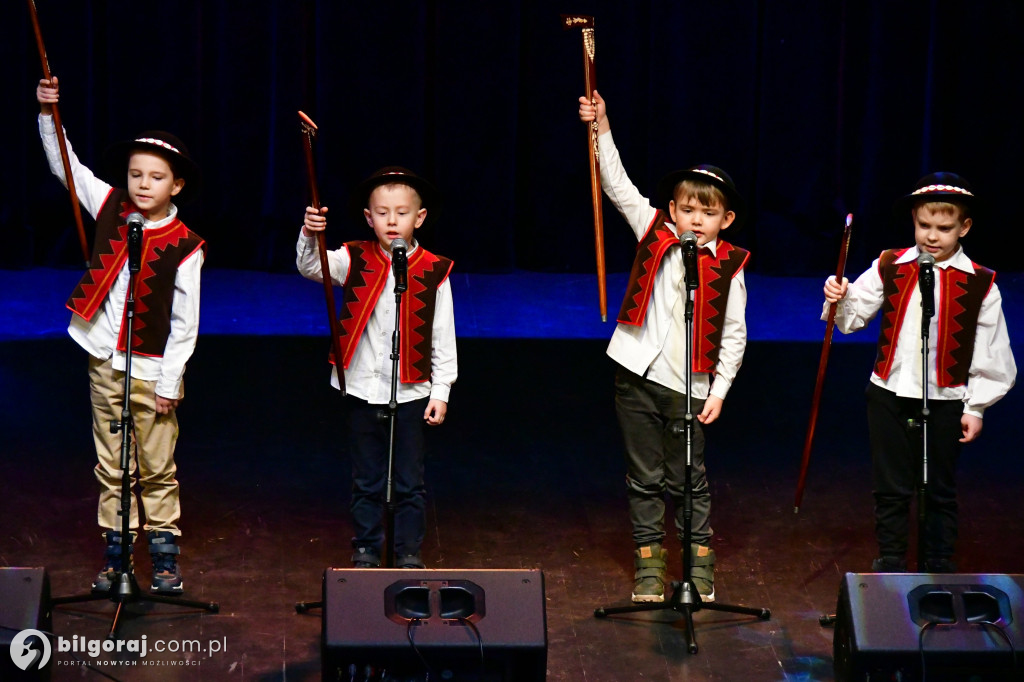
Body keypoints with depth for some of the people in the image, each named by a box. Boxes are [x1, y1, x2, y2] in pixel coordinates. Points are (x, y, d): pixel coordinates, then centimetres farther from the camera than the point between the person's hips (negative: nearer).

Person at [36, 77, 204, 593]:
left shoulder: (184, 247, -11)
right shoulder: (111, 210, 1)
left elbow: (185, 322, -9)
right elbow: (64, 166, 6)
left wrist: (170, 381, -10)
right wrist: (48, 114, -6)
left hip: (154, 371, -3)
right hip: (105, 363, 4)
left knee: (158, 471, 4)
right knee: (112, 469, 10)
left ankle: (165, 559, 14)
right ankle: (114, 556, 18)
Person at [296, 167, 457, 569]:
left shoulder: (433, 272, -3)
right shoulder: (355, 261, 0)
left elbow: (443, 339, 1)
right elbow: (311, 267, -16)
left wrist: (440, 392, -1)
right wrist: (309, 236, -37)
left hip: (410, 393, -1)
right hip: (362, 389, 1)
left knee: (409, 482, 7)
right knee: (366, 481, 11)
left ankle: (408, 551, 20)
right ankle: (366, 550, 22)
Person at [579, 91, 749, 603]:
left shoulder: (728, 268, -2)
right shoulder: (656, 237, 4)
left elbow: (734, 336, 2)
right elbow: (618, 187, 2)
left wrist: (719, 391, -3)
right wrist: (602, 128, -5)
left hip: (688, 387, -2)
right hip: (638, 378, 2)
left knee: (687, 479, 5)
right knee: (645, 478, 8)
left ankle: (700, 567, 16)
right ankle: (648, 567, 16)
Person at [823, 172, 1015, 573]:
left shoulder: (980, 284, -6)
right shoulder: (890, 268, 0)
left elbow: (990, 355, -1)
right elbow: (852, 318, 2)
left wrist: (975, 407, -1)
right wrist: (839, 299, -18)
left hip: (944, 403, -1)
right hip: (889, 395, 2)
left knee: (940, 492, 10)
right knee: (890, 490, 11)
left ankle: (938, 567, 24)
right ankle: (890, 563, 25)